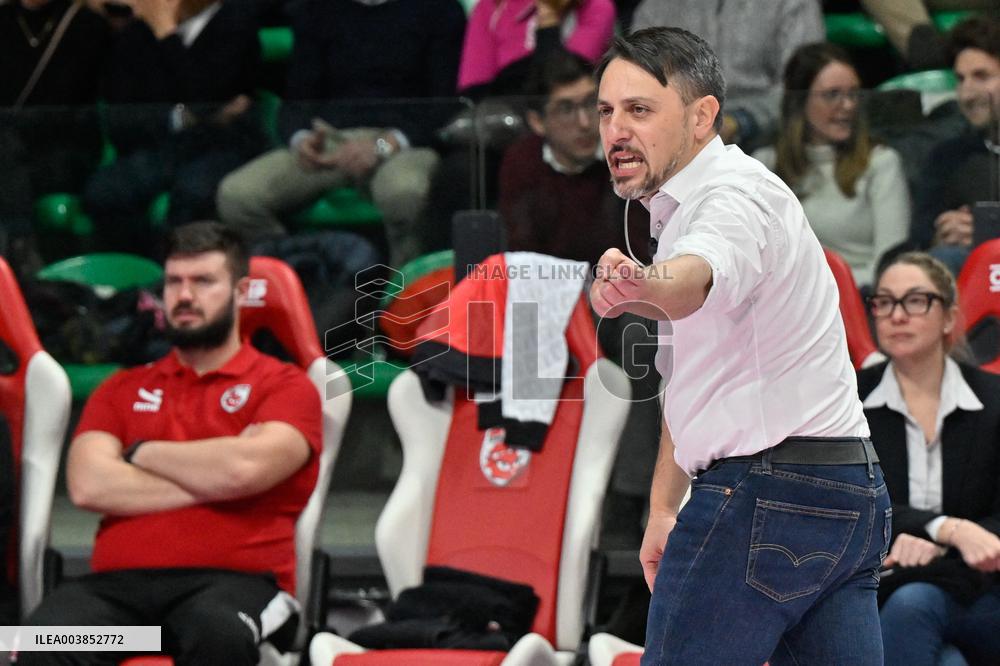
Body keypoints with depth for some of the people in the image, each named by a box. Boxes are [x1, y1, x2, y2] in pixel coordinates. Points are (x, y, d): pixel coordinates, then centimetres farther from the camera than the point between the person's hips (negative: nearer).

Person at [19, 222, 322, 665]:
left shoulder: (286, 386, 14)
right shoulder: (122, 391, 24)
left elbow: (245, 468, -8)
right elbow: (88, 485, 5)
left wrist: (142, 454, 8)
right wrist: (209, 477, -1)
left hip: (234, 582, -3)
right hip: (118, 582, 3)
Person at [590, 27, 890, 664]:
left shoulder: (738, 194, -14)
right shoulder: (682, 209, 20)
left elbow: (694, 278, -40)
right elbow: (690, 378, 27)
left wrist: (641, 286, -62)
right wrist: (664, 507, 24)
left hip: (765, 491, -10)